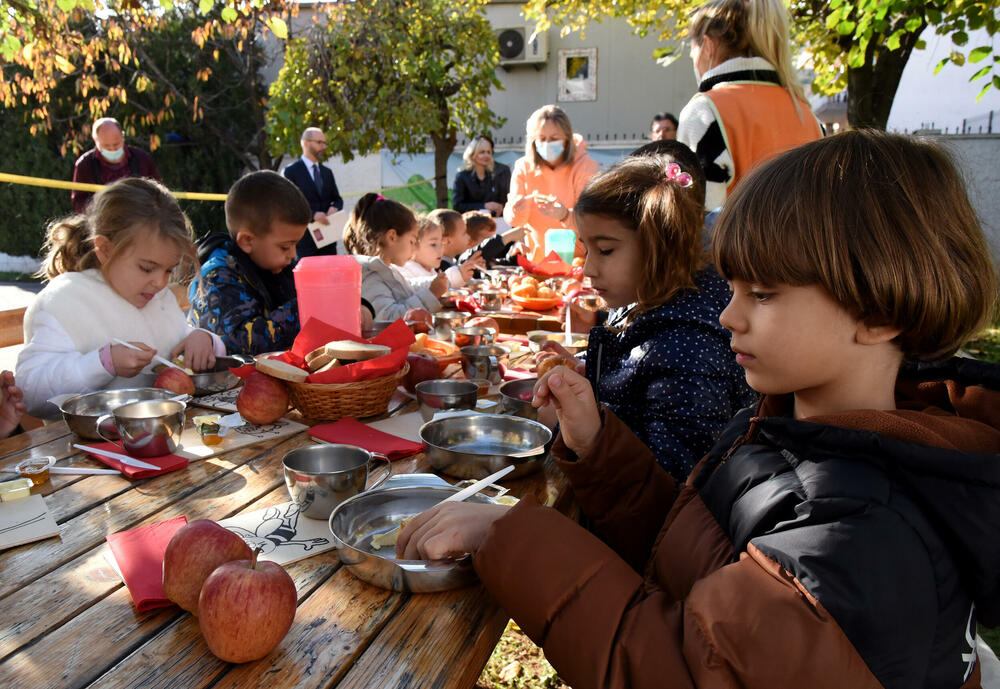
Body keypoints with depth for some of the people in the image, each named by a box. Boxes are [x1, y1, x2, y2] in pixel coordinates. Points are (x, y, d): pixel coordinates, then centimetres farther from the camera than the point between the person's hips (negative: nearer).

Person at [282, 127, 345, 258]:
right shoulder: (290, 172, -2)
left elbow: (337, 199, 18)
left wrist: (334, 207, -7)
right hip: (304, 239, -5)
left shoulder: (327, 172, 16)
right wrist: (313, 215, -23)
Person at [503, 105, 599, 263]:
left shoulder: (585, 166, -6)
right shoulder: (523, 167, 1)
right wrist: (518, 211, -22)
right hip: (537, 258, 3)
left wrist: (565, 215, -33)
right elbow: (512, 220, 0)